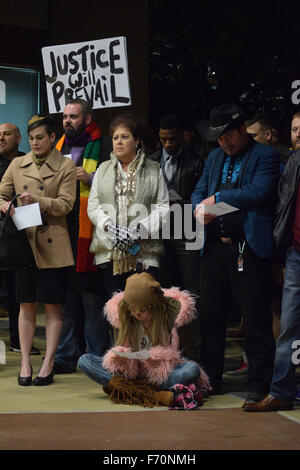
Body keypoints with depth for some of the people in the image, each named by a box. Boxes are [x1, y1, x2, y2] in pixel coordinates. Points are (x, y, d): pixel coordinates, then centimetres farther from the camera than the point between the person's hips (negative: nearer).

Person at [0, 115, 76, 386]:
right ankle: (25, 364, 9)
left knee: (53, 307, 0)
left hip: (52, 246, -3)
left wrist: (38, 200, -22)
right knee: (27, 305, 5)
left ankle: (48, 365, 5)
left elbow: (66, 204, -8)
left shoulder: (65, 167, 0)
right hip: (24, 242, 3)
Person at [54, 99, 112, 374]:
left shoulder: (103, 147, 0)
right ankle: (67, 356, 15)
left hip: (89, 231, -6)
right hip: (63, 230, 6)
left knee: (92, 295, -4)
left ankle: (97, 357, 3)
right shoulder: (59, 147, 20)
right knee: (66, 294, 9)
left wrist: (91, 178, -17)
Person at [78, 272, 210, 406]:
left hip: (163, 372, -2)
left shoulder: (169, 314, -8)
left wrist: (163, 360, -28)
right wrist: (118, 358, -19)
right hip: (132, 371, 3)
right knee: (84, 361, -17)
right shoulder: (123, 313, 0)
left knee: (193, 369, -35)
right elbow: (124, 348, 4)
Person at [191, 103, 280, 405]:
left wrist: (217, 198, -12)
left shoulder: (265, 156, -3)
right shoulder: (214, 158, 18)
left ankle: (258, 385, 6)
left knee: (256, 318, -2)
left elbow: (258, 193, -18)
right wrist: (201, 208, -7)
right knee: (210, 315, 11)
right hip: (214, 247, 7)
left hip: (248, 249, -6)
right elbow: (198, 192, 16)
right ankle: (210, 379, 22)